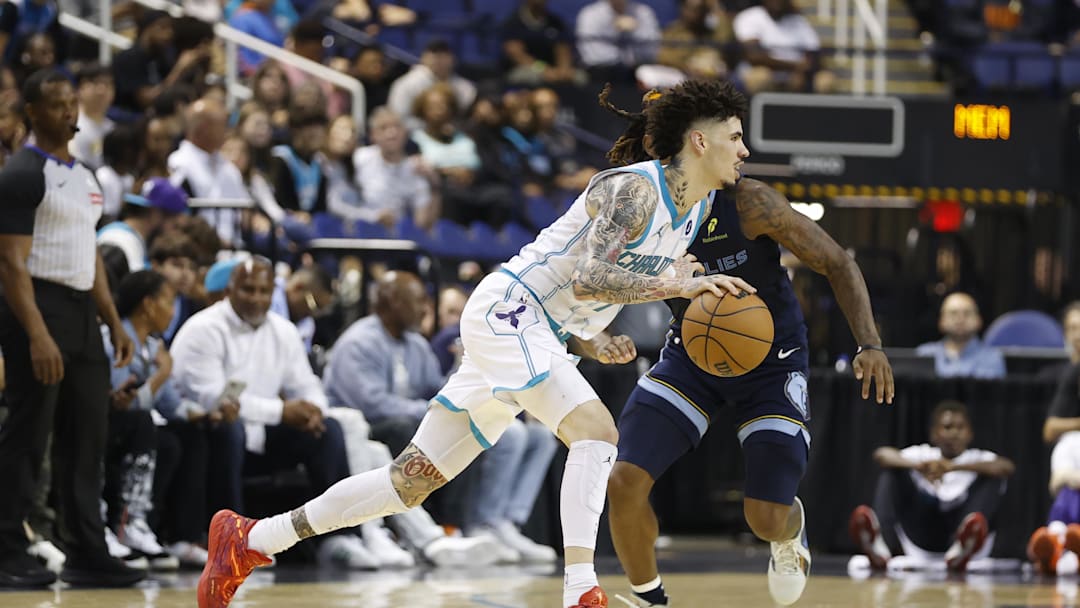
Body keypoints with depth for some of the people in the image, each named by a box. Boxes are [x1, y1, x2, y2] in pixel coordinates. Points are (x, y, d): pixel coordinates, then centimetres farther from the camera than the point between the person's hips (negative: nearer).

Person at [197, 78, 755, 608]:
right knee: (595, 432, -26)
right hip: (505, 310, -9)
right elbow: (585, 279, -31)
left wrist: (590, 343, 7)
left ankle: (249, 541, 14)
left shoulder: (696, 214, 12)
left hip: (543, 334, 9)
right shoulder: (635, 189, -17)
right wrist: (674, 286, -34)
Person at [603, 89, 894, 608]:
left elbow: (837, 264, -18)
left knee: (767, 520, -6)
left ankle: (791, 529, 35)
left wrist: (869, 345, -30)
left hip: (771, 360, -2)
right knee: (625, 483, -17)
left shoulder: (748, 203, -25)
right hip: (692, 354, 2)